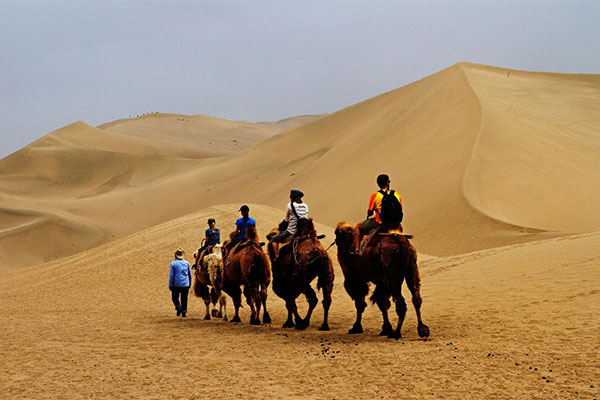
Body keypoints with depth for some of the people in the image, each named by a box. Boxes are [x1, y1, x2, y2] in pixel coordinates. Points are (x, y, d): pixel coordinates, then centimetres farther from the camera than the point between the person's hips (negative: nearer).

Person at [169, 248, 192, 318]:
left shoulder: (173, 264, -7)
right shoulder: (187, 263, 4)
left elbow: (171, 275, -7)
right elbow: (190, 275, 11)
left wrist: (170, 285, 0)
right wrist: (190, 284, 22)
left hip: (176, 285, -3)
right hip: (186, 284, 3)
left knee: (174, 297, 13)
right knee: (184, 299, 10)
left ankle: (178, 306, -10)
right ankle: (184, 312, 8)